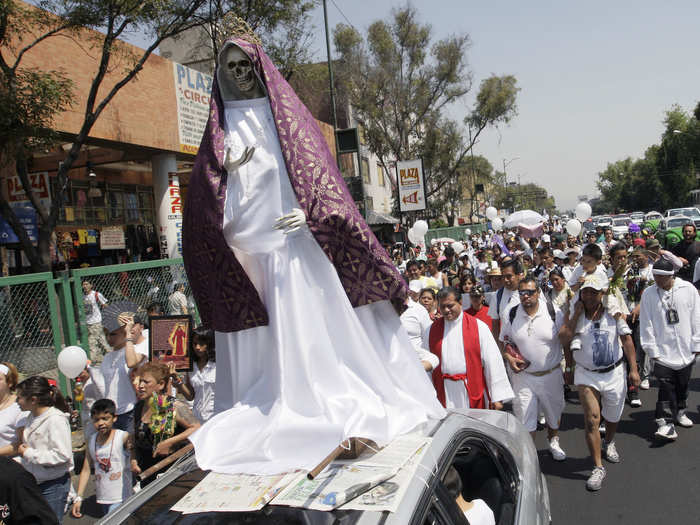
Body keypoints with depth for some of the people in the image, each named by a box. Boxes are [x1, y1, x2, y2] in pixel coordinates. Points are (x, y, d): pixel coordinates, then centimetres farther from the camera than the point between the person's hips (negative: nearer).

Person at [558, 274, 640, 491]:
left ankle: (608, 444, 52)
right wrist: (576, 314, -18)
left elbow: (626, 340, 0)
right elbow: (564, 339, -19)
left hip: (614, 373, 2)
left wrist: (633, 369, -3)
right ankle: (598, 468, 3)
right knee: (592, 421, -8)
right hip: (586, 375, -1)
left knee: (613, 418, 20)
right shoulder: (575, 314, -7)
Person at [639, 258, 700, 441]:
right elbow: (646, 325, -3)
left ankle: (679, 411, 39)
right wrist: (652, 350, -6)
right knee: (666, 386, -7)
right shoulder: (648, 293, -5)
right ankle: (666, 422, -2)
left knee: (682, 385, 17)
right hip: (663, 351, -2)